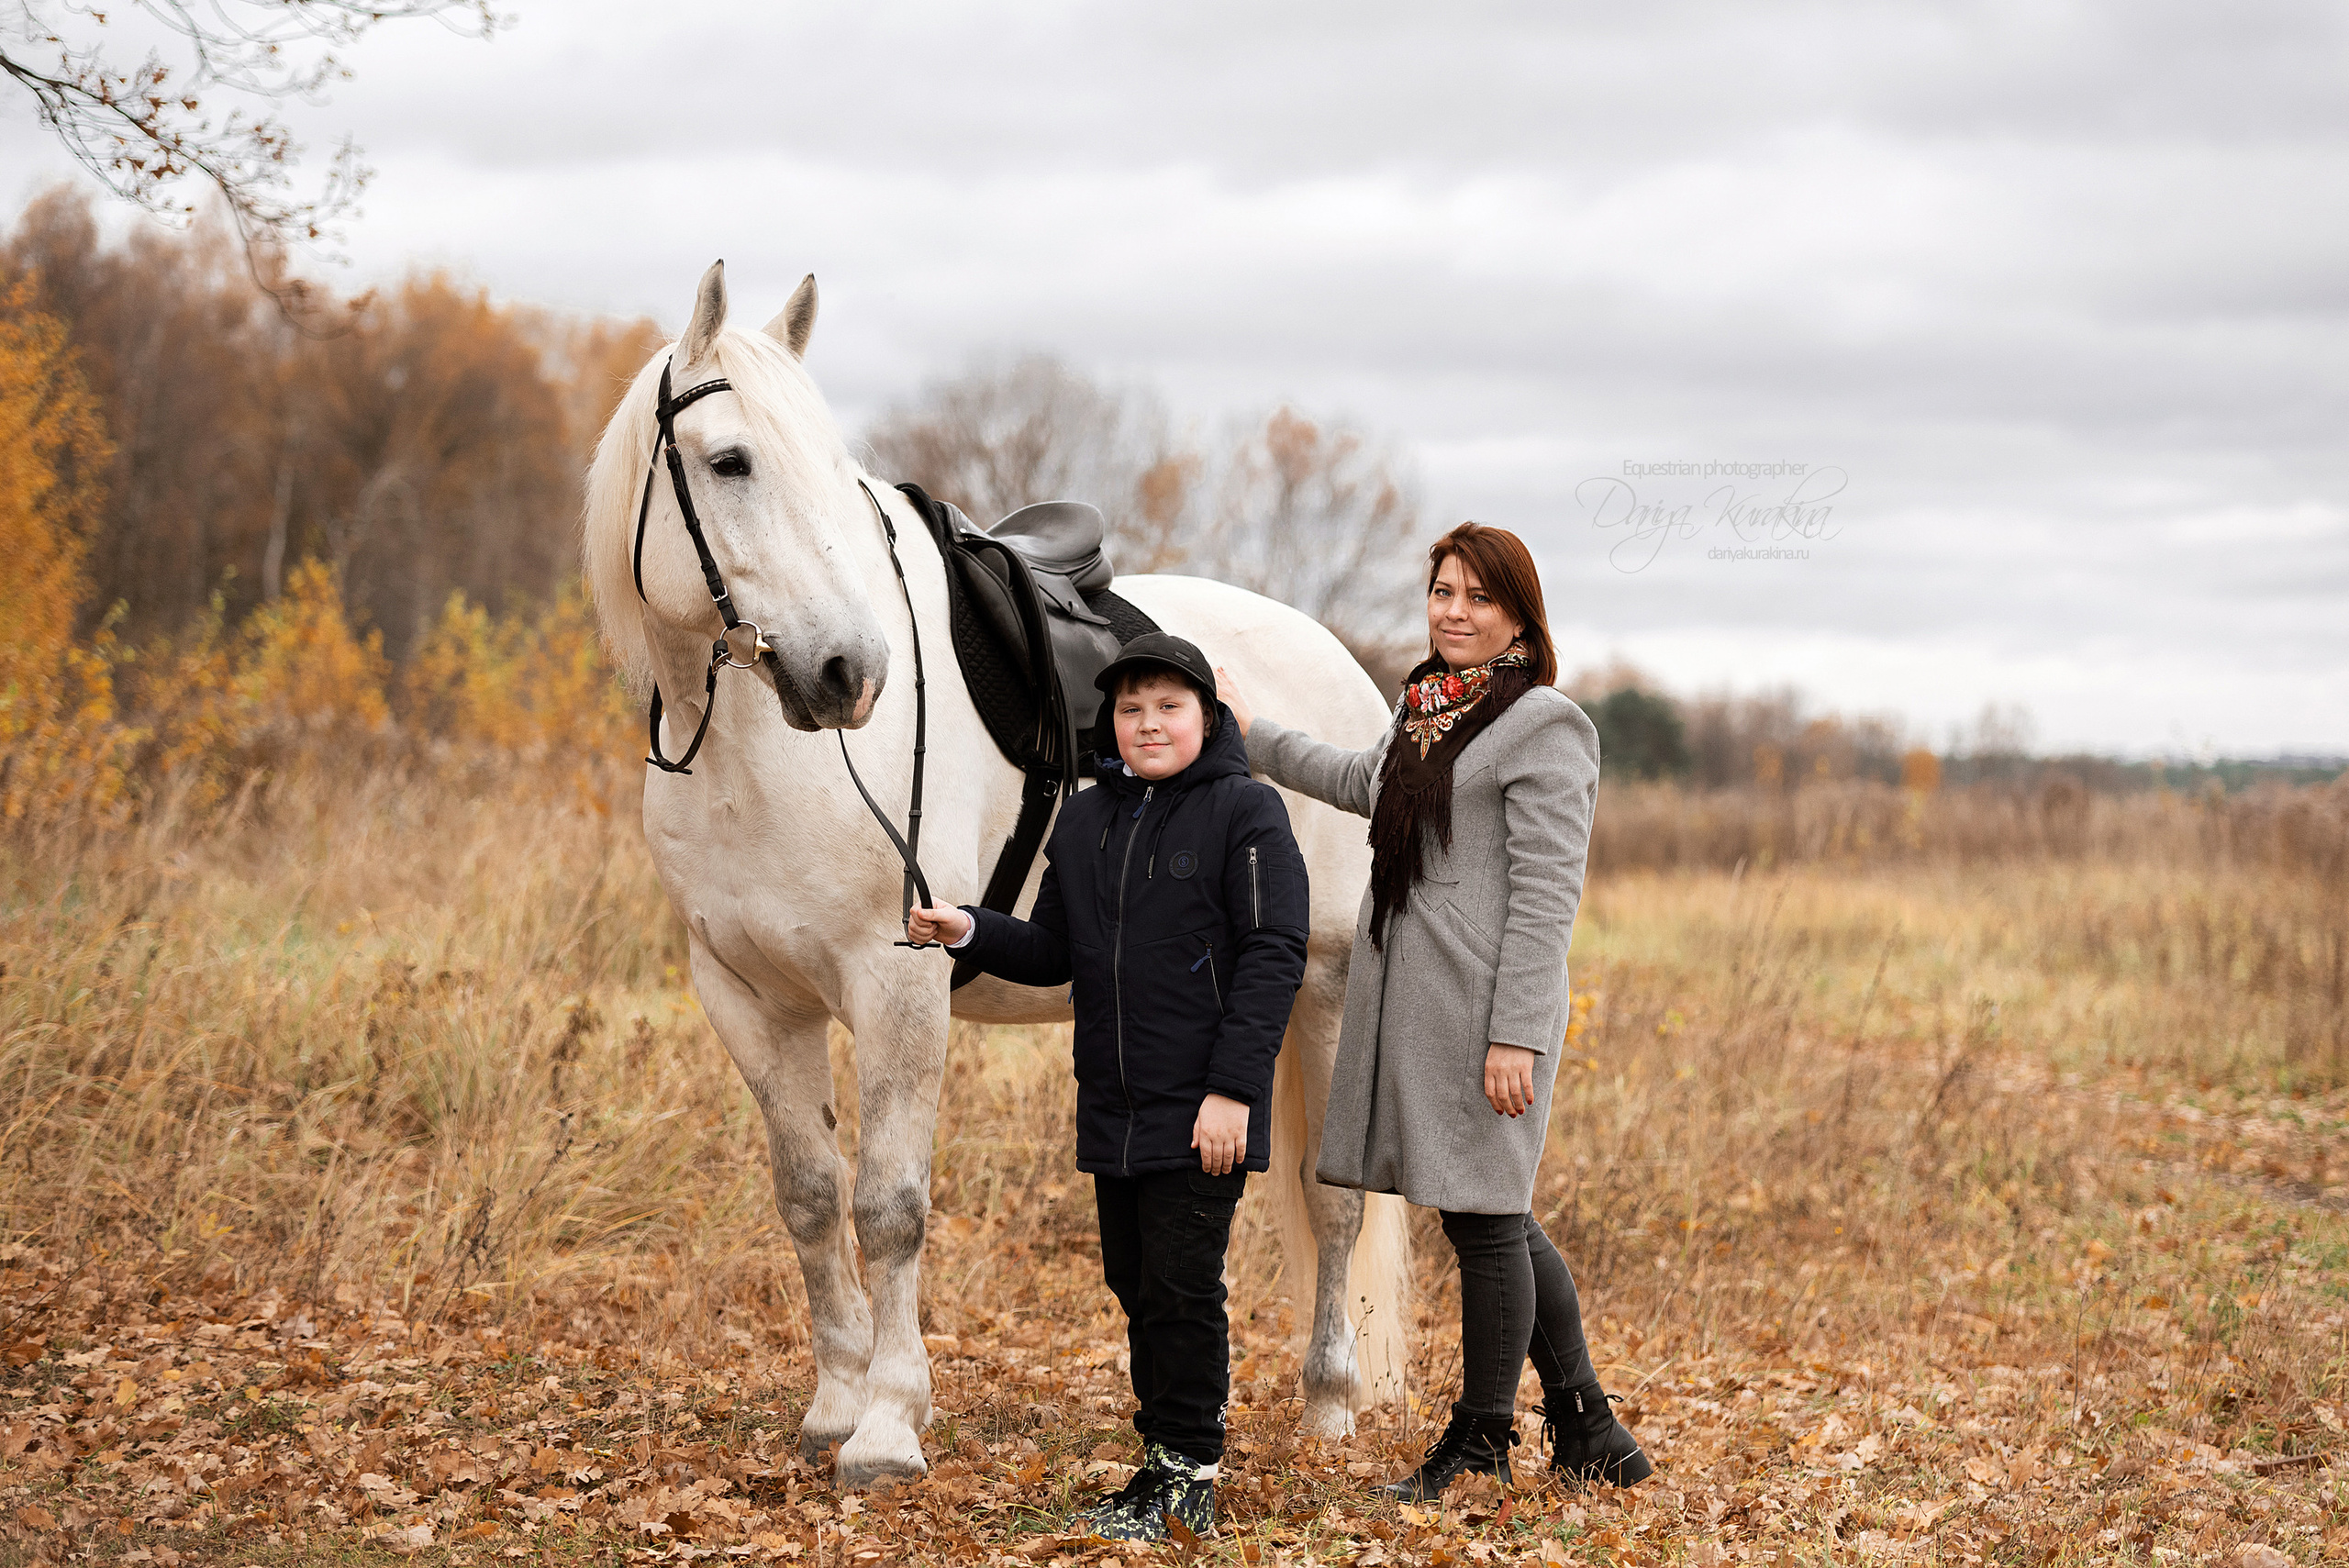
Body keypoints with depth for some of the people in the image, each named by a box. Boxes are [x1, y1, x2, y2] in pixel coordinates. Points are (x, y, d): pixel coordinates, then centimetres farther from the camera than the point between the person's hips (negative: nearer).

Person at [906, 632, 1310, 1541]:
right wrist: (971, 931, -3)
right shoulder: (1086, 821, 11)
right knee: (1135, 1288, 12)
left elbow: (1273, 954, -12)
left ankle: (1186, 1481, 5)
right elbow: (1053, 953, 16)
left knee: (1182, 1292, -4)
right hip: (1111, 1107, 7)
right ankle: (1169, 1465, 23)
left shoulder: (1246, 812, -8)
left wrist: (1232, 1089, -18)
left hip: (1202, 1113, -7)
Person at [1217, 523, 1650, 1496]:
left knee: (1484, 1220, 2)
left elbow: (1546, 896, -16)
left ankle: (1481, 1445, 15)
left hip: (1483, 1012, -9)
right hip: (1410, 1004, 9)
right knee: (1494, 1221, 14)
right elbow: (1363, 783, 37)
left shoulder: (1543, 725, -11)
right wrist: (1252, 738, 44)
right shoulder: (1427, 708, 14)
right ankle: (1586, 1430, 24)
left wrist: (1516, 1036, -21)